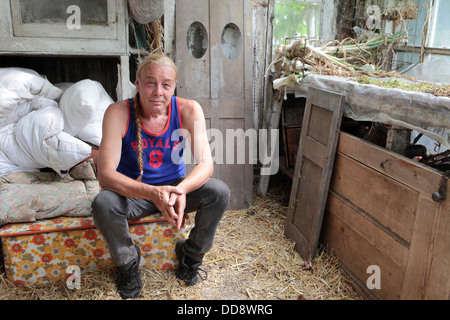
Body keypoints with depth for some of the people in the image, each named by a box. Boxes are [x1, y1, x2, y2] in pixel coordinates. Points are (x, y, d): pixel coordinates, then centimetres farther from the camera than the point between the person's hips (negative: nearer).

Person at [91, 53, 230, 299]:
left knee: (219, 192, -22)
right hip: (133, 193, -1)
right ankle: (127, 262, 1)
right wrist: (153, 193, -43)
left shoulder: (189, 110, -16)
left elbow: (205, 164, -18)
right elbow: (105, 174, -27)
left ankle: (191, 254, 6)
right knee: (103, 203, -32)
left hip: (175, 186, 2)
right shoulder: (118, 113, -21)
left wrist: (181, 189, -41)